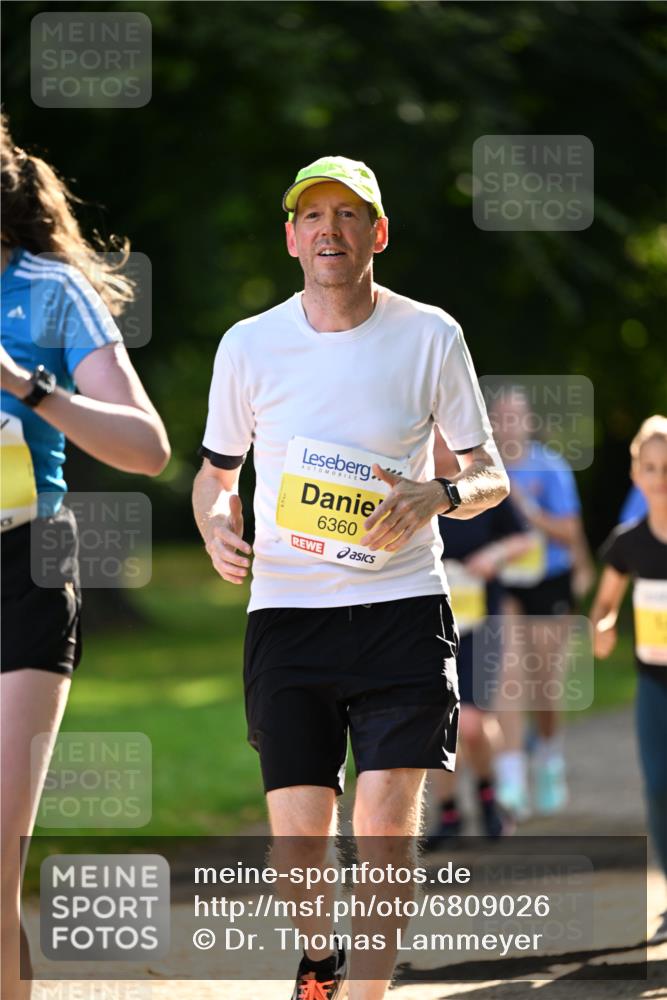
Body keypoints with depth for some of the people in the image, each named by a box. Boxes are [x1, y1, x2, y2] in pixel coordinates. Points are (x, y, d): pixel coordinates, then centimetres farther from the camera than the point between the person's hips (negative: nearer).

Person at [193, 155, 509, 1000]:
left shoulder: (431, 336, 1)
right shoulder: (249, 345, 4)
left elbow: (491, 476, 7)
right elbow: (216, 470, 16)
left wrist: (439, 496, -15)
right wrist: (216, 526, -6)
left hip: (402, 606, -1)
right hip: (286, 612, 1)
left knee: (386, 824, -13)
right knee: (298, 836, -1)